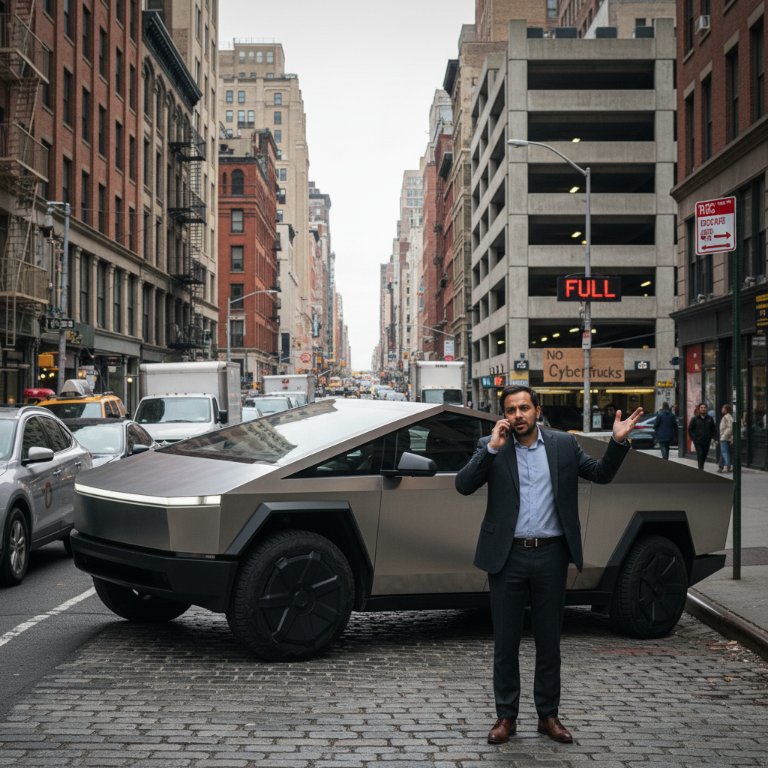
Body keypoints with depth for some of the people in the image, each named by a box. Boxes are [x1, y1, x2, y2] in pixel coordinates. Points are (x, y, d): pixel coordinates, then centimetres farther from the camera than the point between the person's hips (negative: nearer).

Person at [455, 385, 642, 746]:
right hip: (508, 556, -1)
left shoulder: (564, 444, 4)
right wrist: (492, 448, -20)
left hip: (550, 555, 1)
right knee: (505, 642, 7)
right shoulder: (490, 447, 0)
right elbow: (463, 485, -11)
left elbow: (601, 473, 5)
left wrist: (618, 441, -10)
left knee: (549, 641, 11)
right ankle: (506, 716, 19)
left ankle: (548, 715, 24)